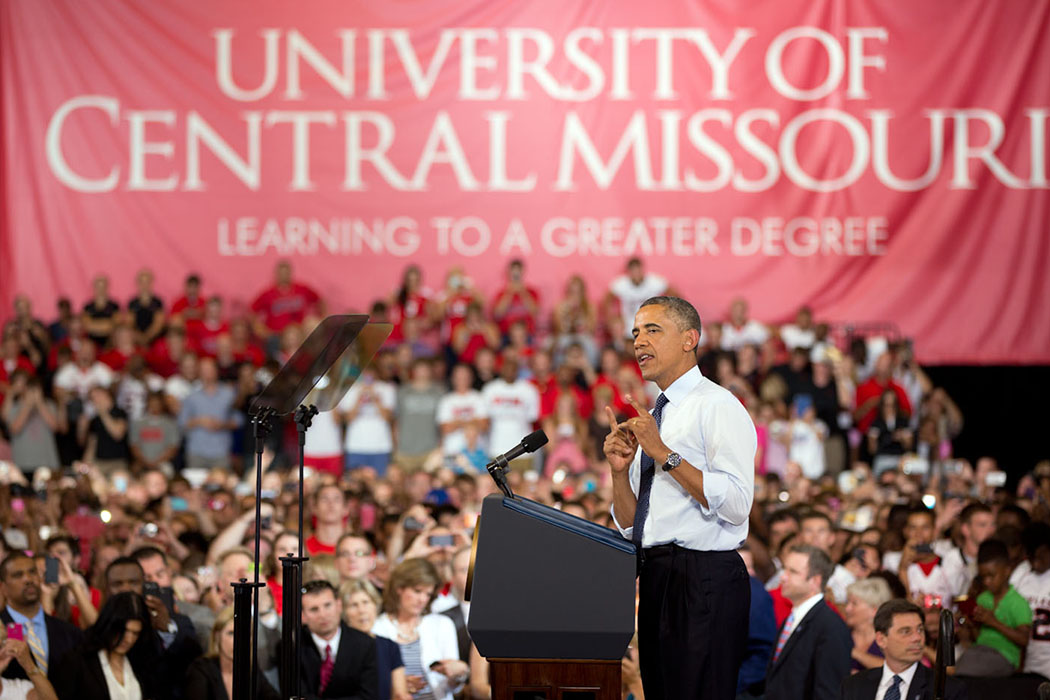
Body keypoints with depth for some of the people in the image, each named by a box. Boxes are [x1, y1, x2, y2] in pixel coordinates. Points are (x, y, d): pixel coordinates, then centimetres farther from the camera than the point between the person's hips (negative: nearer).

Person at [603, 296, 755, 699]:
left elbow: (735, 506, -18)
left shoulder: (717, 406, -6)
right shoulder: (653, 418, 20)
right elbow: (630, 527, 19)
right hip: (656, 576, 9)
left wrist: (664, 454, -17)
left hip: (704, 579, -9)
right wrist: (620, 471, 1)